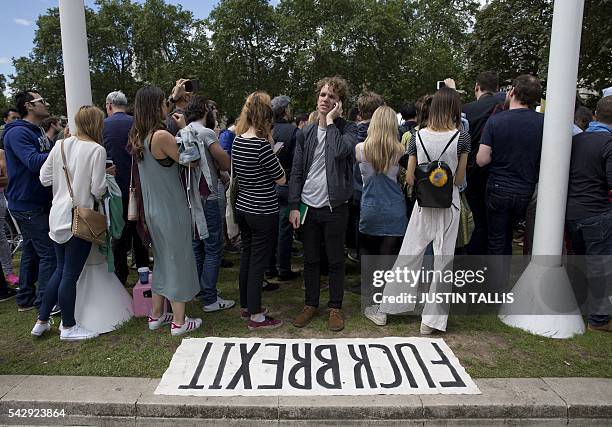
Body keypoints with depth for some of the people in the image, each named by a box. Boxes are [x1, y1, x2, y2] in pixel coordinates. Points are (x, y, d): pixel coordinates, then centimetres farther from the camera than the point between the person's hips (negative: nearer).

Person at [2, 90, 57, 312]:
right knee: (49, 252, -8)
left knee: (31, 251, 16)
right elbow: (33, 161, -28)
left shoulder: (38, 131, 16)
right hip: (28, 204, -10)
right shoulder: (18, 132, -15)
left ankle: (26, 299, 27)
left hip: (38, 202, 10)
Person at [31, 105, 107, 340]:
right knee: (71, 274, 4)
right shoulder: (96, 150, -13)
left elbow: (44, 178, 8)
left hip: (58, 217, 7)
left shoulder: (60, 145, 4)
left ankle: (41, 321, 30)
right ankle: (68, 327, 18)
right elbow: (98, 189, -15)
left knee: (61, 270, 20)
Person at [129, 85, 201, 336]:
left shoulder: (138, 137, 5)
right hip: (172, 210, -8)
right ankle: (179, 321, 16)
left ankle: (156, 315, 30)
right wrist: (184, 129, -6)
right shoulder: (161, 136, -20)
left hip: (153, 210, 8)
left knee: (162, 260, 20)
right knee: (178, 261, 5)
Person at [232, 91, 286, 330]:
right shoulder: (261, 144, -20)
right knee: (258, 261, 1)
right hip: (263, 212, -8)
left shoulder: (237, 141, 4)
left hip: (243, 209, 8)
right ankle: (256, 317, 13)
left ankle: (246, 306, 33)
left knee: (247, 256, 18)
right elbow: (281, 179, -13)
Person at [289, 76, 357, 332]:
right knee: (310, 260, 14)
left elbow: (341, 151, -27)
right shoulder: (307, 133, 8)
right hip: (308, 206, 3)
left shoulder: (347, 129, -2)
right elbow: (297, 172, 7)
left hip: (334, 207, -3)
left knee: (335, 261, 9)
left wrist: (331, 121, -14)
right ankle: (310, 304, 29)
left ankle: (335, 307, 24)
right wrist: (294, 206, 0)